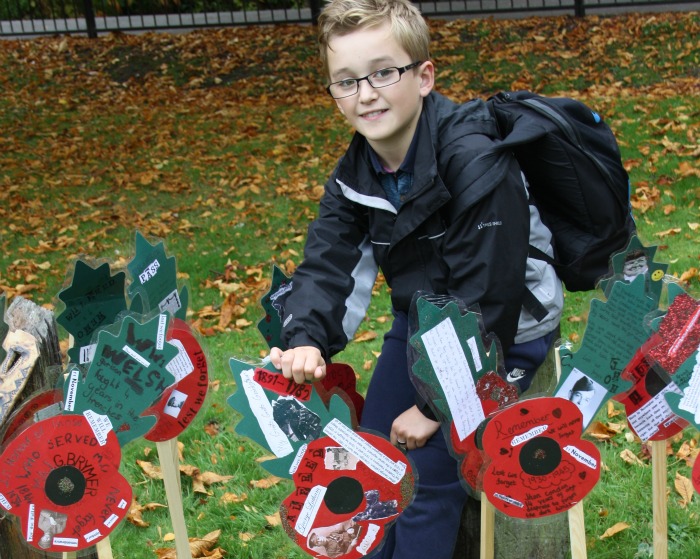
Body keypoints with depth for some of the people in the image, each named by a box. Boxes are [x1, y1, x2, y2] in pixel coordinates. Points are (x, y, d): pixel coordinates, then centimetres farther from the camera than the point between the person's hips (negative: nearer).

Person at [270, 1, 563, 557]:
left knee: (430, 470, -10)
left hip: (504, 331, -7)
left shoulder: (476, 163, -29)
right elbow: (327, 263, -12)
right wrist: (305, 339, -33)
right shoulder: (356, 173, -6)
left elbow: (487, 305, -27)